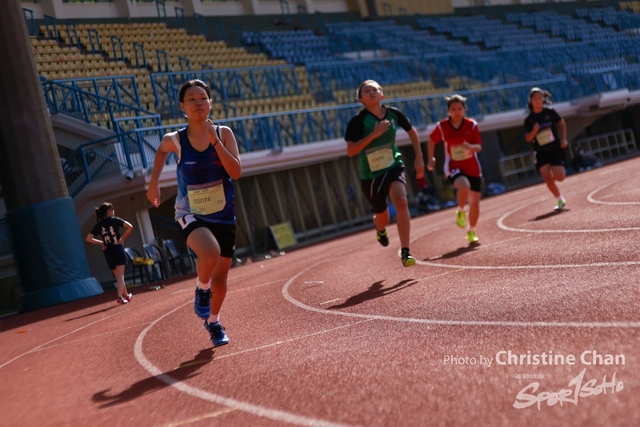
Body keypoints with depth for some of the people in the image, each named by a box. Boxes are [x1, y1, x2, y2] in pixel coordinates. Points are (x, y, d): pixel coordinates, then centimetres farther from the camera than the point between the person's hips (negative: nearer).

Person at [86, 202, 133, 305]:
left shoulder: (99, 225, 6)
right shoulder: (115, 220, -3)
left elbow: (88, 238, 5)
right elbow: (129, 226, -15)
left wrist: (102, 243, 8)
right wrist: (122, 239, -7)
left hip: (108, 252, 4)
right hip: (118, 249, -4)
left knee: (118, 276, 16)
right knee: (120, 275, -6)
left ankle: (126, 295, 29)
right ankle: (120, 297, -23)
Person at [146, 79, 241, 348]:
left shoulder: (223, 134, -8)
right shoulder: (175, 140, -8)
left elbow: (236, 172, -17)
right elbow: (162, 150, 16)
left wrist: (215, 142, -25)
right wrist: (154, 181, 14)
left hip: (223, 216, 2)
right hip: (191, 214, -2)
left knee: (220, 277, 12)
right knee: (210, 252, -33)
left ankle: (213, 322, 40)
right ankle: (201, 291, 0)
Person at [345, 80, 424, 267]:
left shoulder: (394, 114, -5)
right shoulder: (358, 121, -14)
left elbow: (412, 132, 13)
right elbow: (351, 151, -21)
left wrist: (419, 158, 11)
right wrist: (374, 134, -28)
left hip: (393, 167, 1)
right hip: (370, 175, -1)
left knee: (401, 202, -26)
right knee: (382, 218, 13)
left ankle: (405, 251, -20)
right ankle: (380, 229, 53)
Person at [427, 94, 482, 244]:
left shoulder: (472, 125, -7)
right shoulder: (442, 126, -8)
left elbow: (479, 147, -8)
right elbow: (432, 140, 10)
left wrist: (470, 146, -30)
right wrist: (431, 159, 8)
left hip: (473, 168, 2)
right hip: (453, 167, -2)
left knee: (475, 202, 5)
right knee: (464, 186, -35)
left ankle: (472, 231, 29)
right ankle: (461, 211, -4)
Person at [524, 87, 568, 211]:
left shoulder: (550, 112, -5)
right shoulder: (529, 120, -3)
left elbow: (562, 123, 10)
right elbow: (528, 138, -2)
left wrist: (564, 139, 2)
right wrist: (534, 131, -21)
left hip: (555, 149, -1)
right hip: (541, 153, 1)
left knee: (559, 177, -12)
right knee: (548, 178, -6)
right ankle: (560, 200, 12)